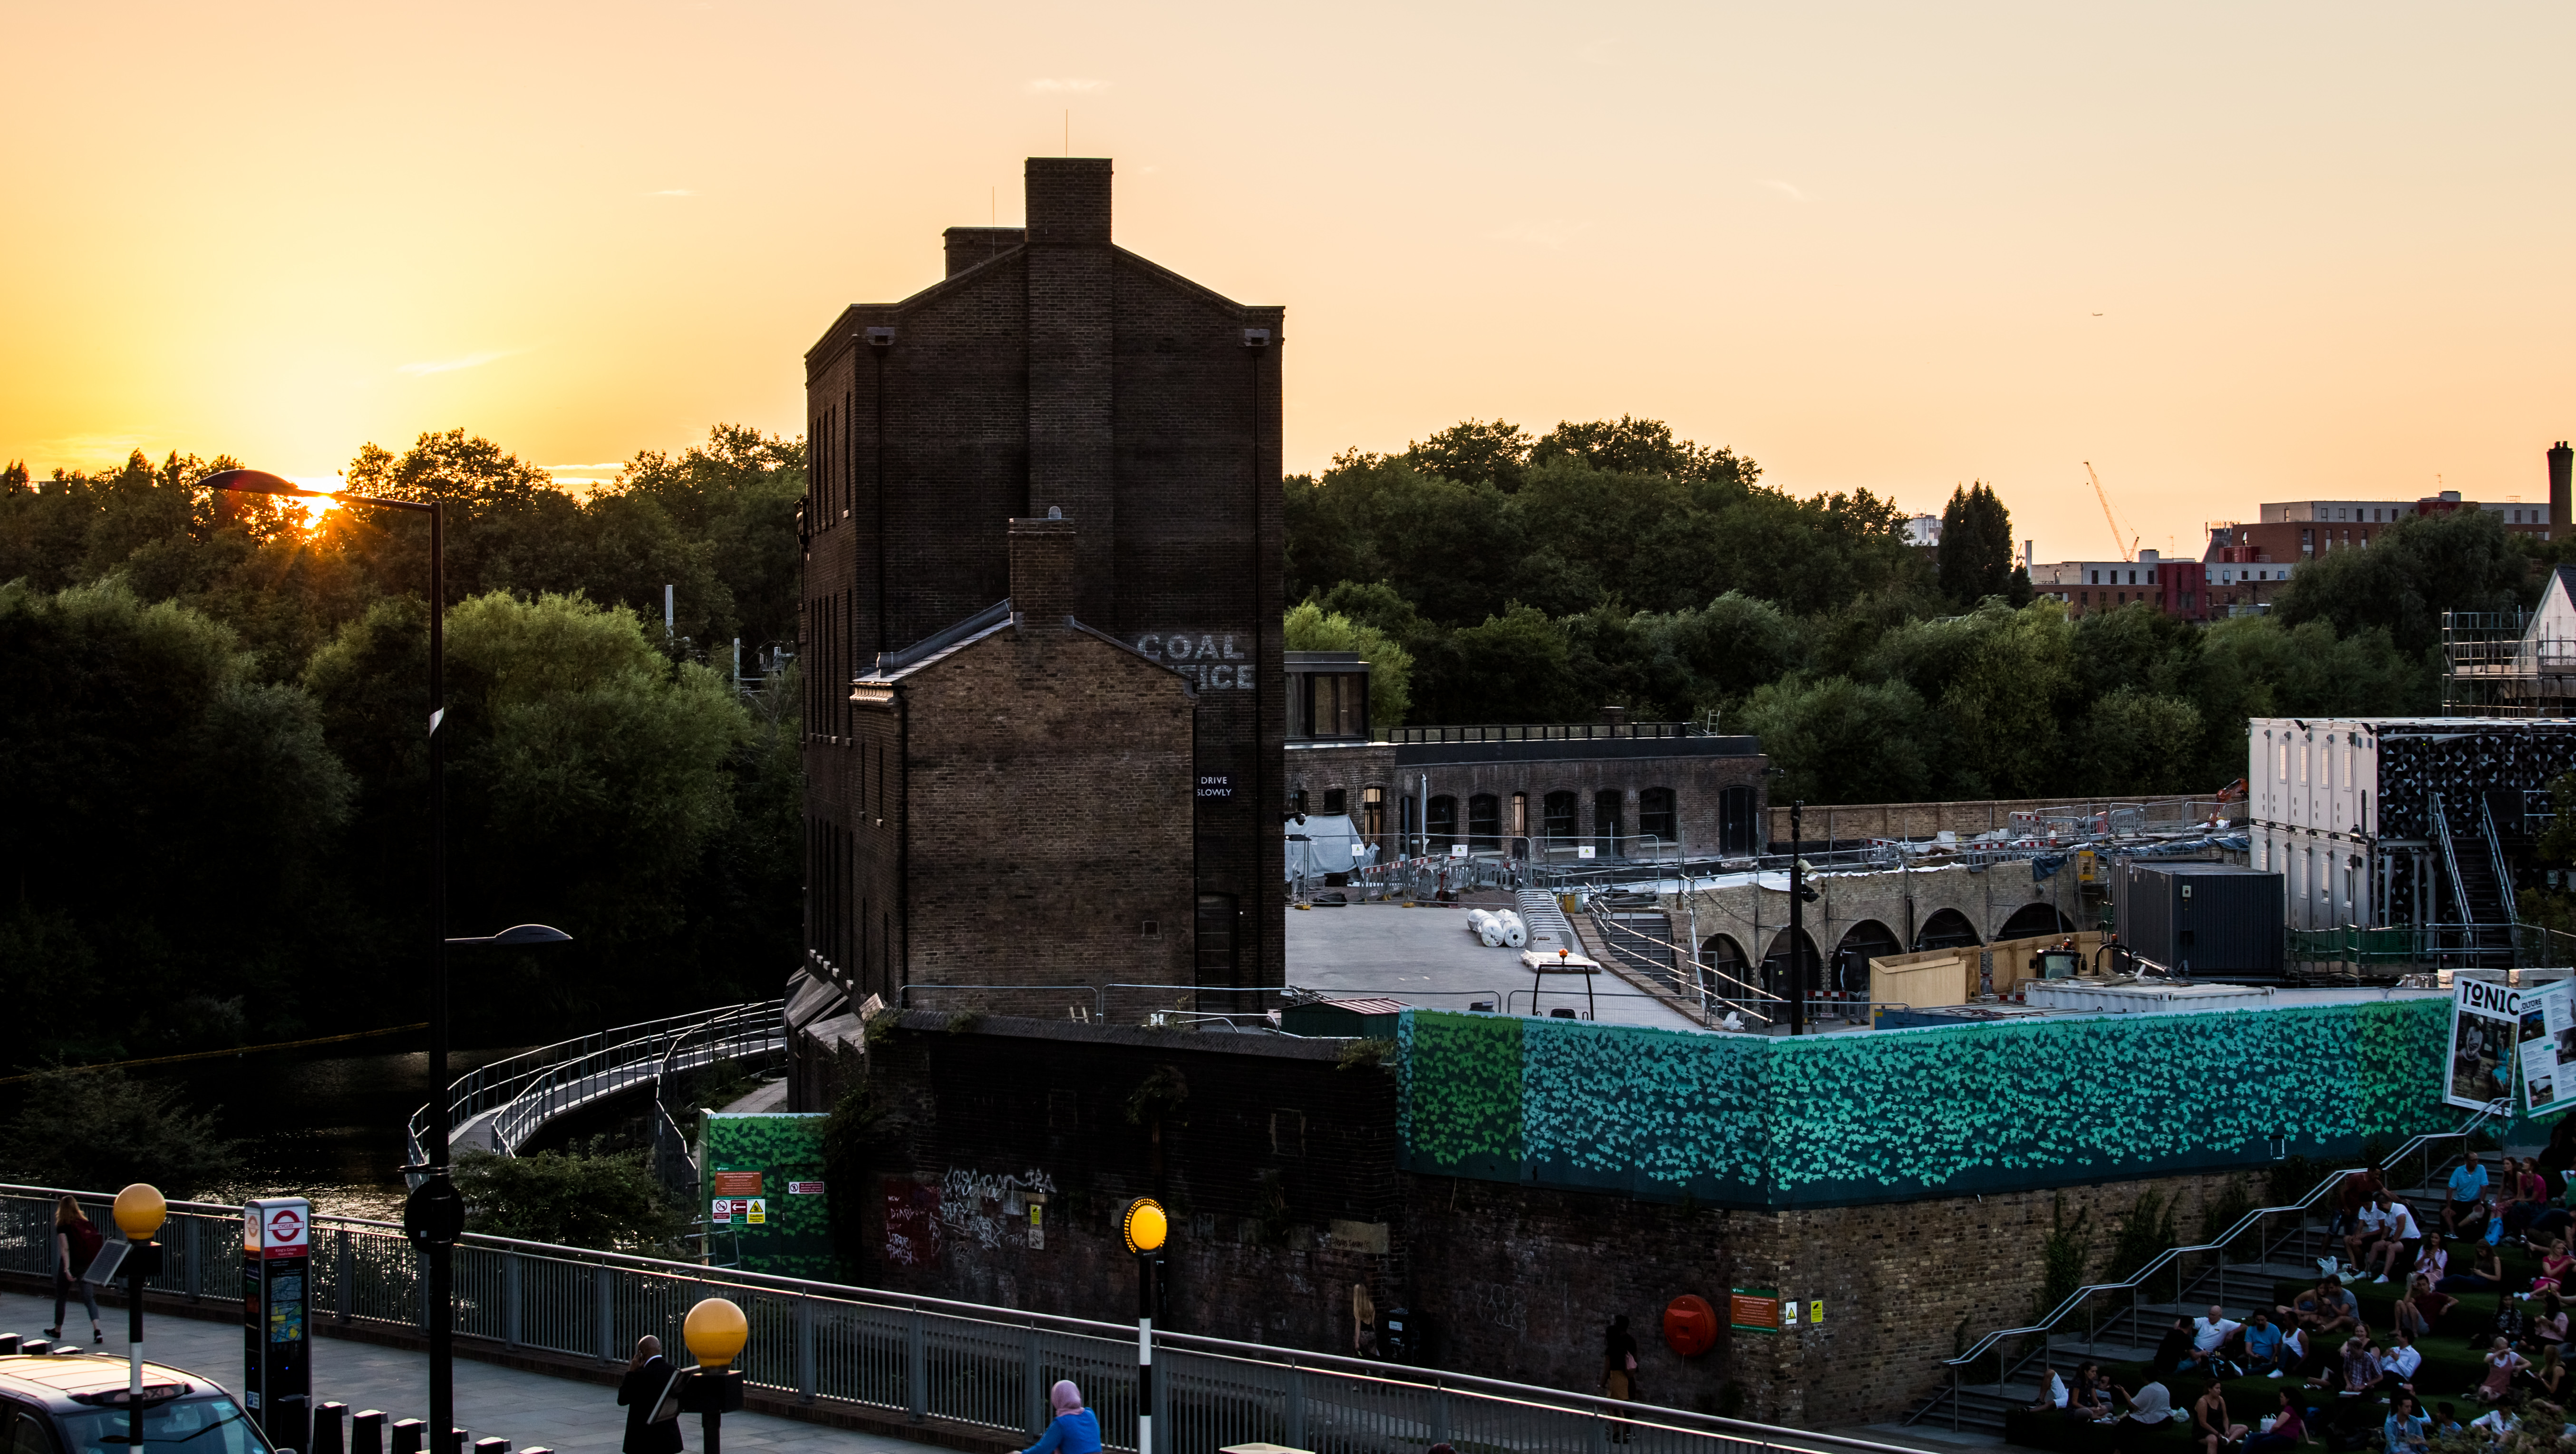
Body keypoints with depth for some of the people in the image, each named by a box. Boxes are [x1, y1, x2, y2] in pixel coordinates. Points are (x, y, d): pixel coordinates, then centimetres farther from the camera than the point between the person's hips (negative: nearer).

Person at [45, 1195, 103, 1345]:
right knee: (89, 1298, 0)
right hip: (87, 1266, 4)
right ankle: (97, 1330, -21)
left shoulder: (63, 1227, -9)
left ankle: (57, 1330, 32)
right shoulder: (86, 1224, 4)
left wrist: (67, 1269, -24)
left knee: (61, 1297, 16)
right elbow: (97, 1245, 3)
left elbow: (65, 1249, -18)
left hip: (71, 1265, -4)